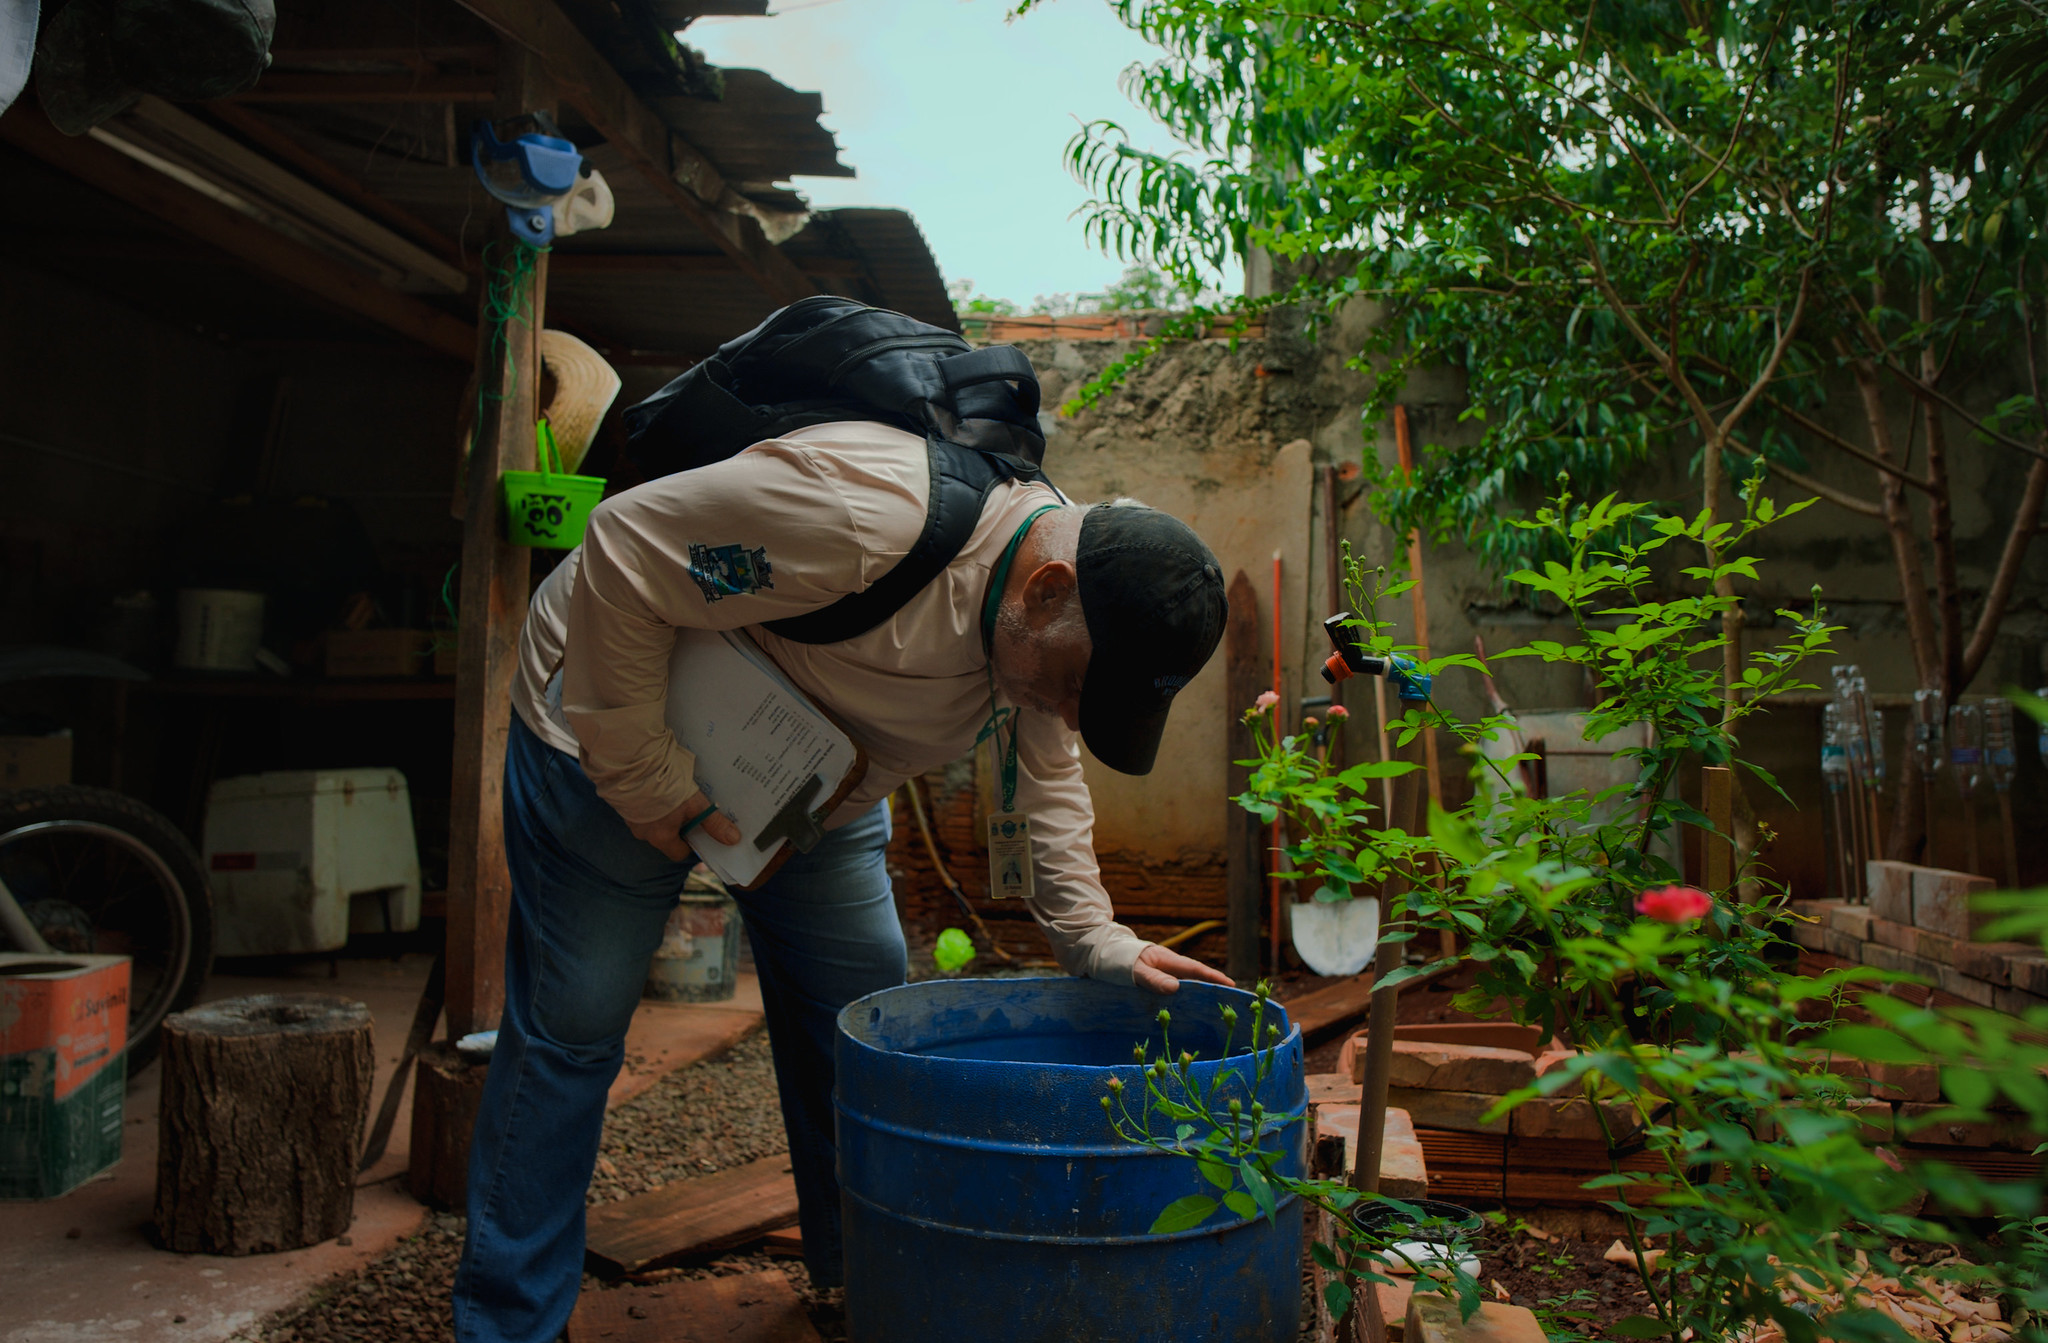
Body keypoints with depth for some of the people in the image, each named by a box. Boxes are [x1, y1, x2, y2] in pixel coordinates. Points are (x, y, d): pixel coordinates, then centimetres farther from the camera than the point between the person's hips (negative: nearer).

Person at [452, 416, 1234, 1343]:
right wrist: (639, 773, -27)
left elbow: (1046, 778, 1)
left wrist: (1094, 940, -6)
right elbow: (622, 557, -32)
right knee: (570, 1028, -3)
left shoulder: (1061, 621, -13)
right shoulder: (865, 512, -40)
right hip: (611, 723, -6)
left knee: (861, 1012, 6)